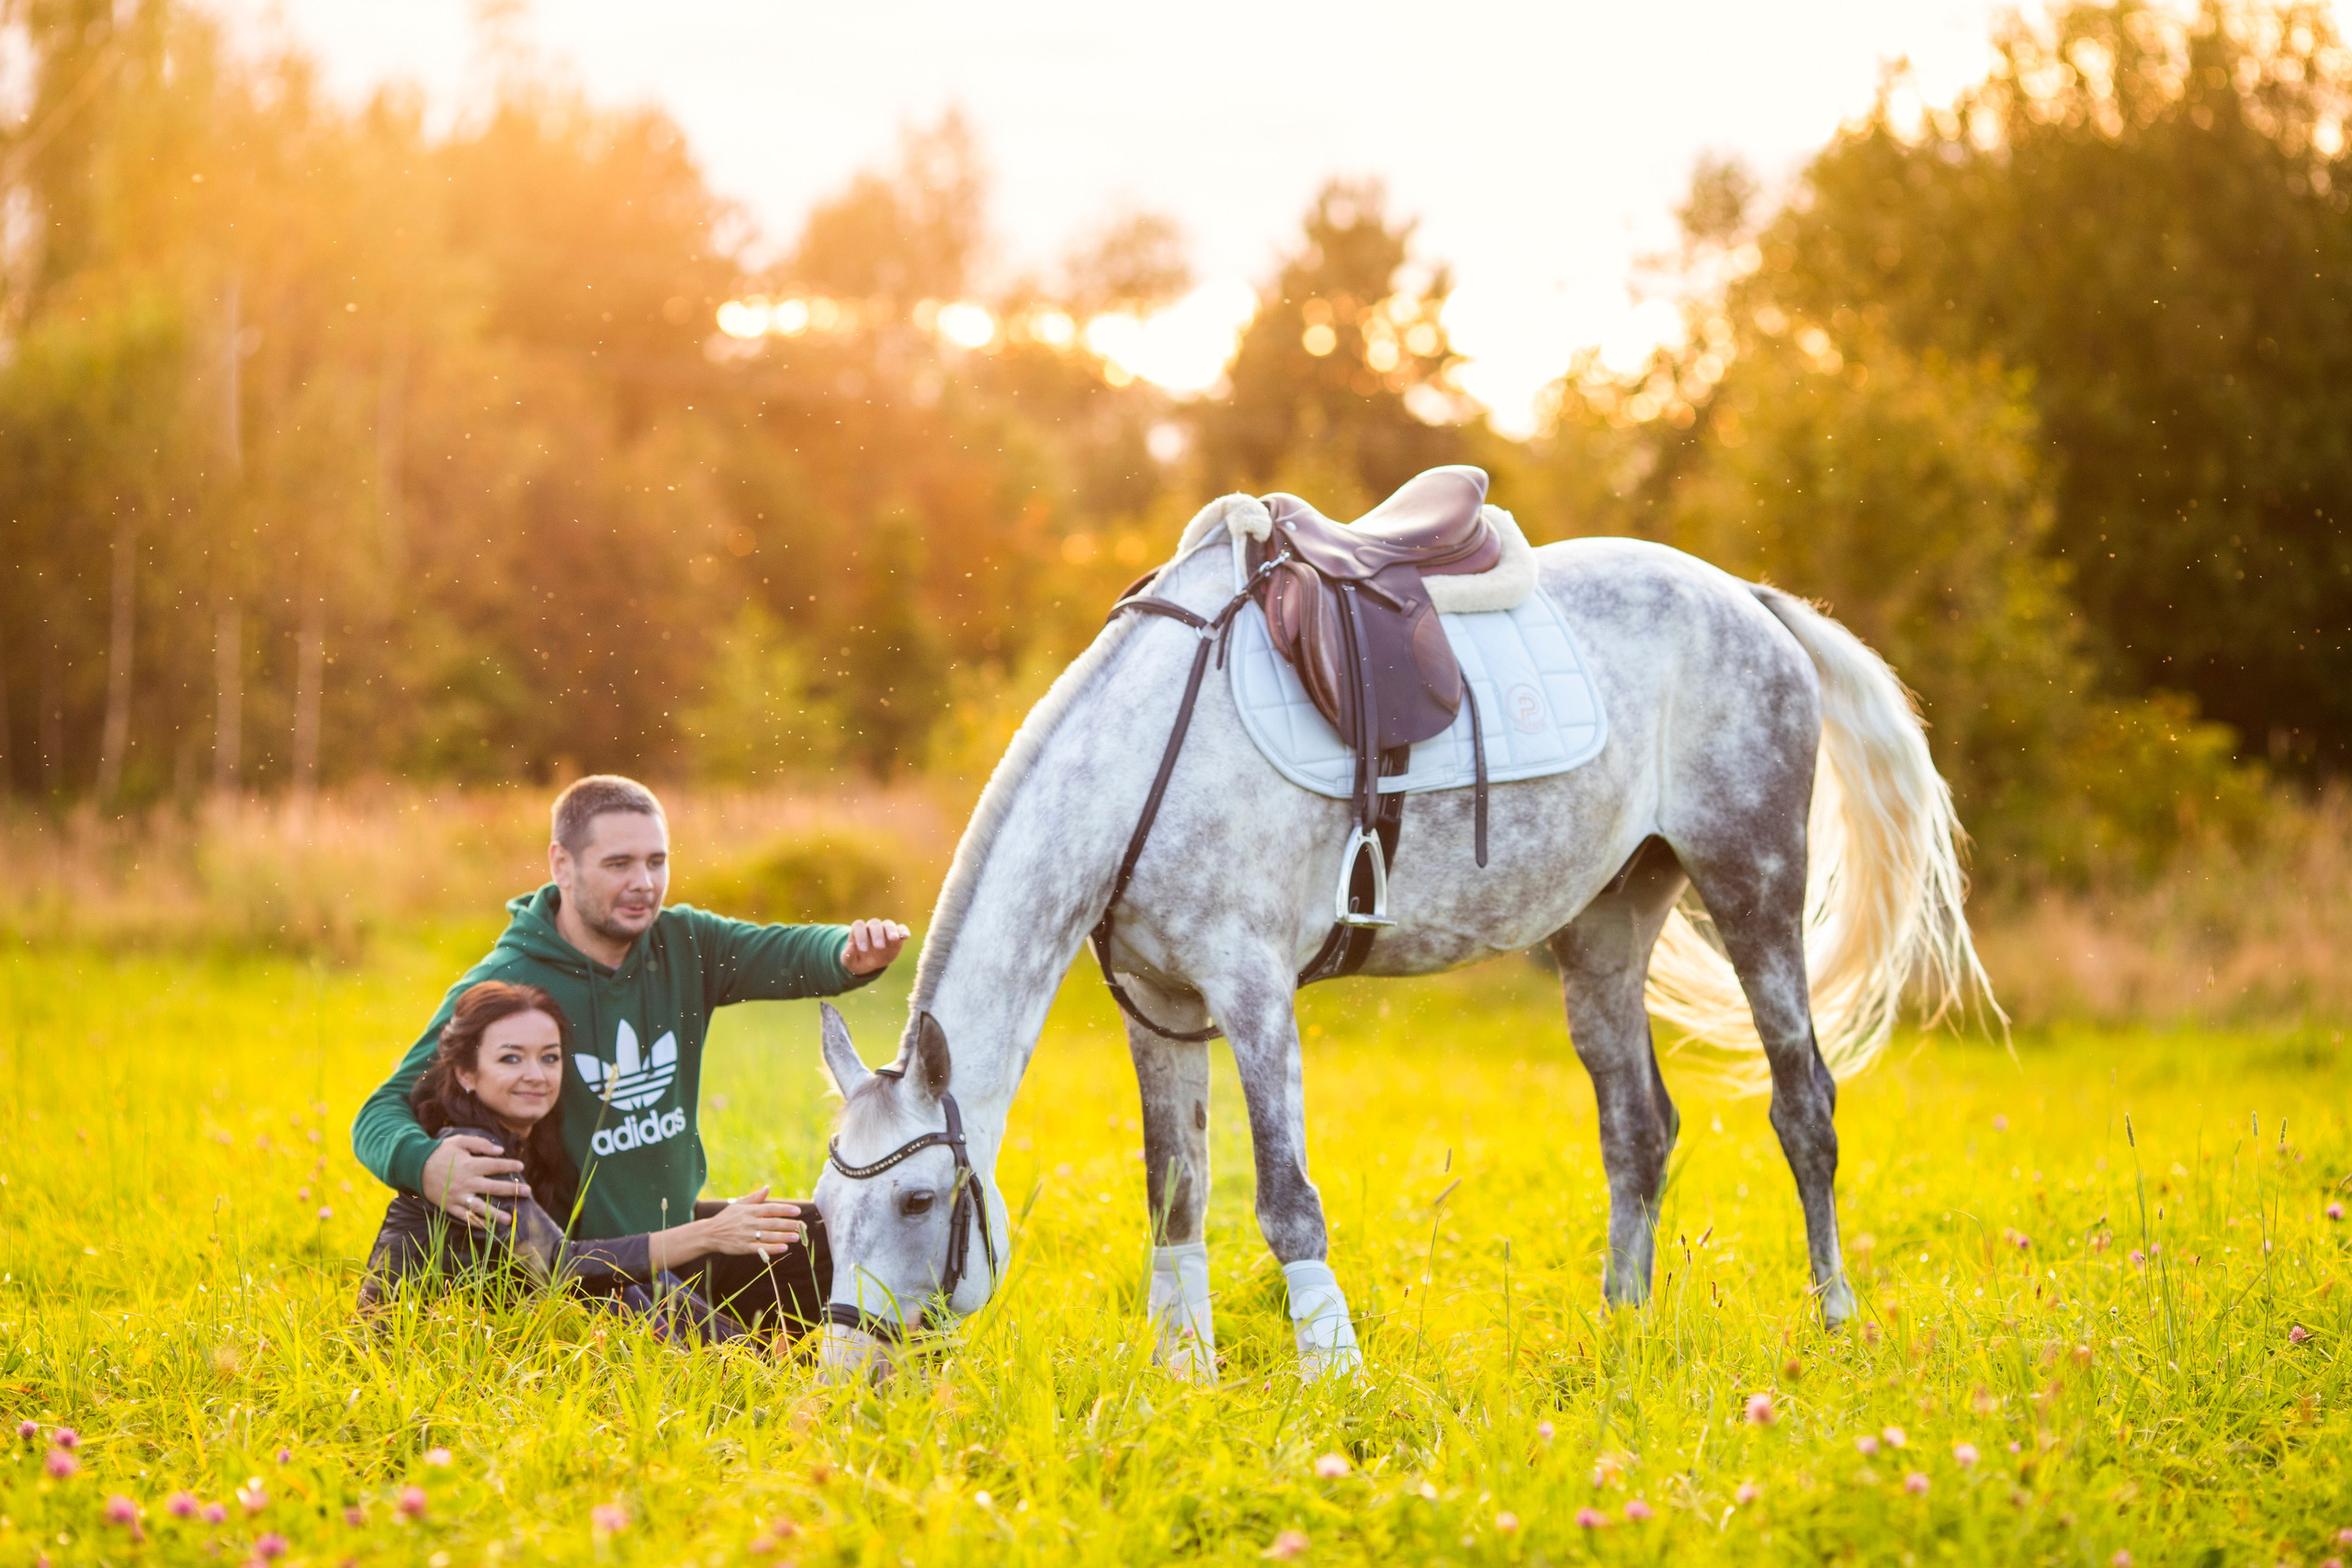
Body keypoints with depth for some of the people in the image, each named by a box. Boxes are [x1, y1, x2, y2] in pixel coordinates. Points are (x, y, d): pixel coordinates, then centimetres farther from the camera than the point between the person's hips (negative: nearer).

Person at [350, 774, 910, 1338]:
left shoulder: (684, 946, 0)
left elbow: (791, 953, -12)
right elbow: (384, 1112, -17)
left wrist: (851, 953, -37)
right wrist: (424, 1166, -41)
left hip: (684, 1233, 6)